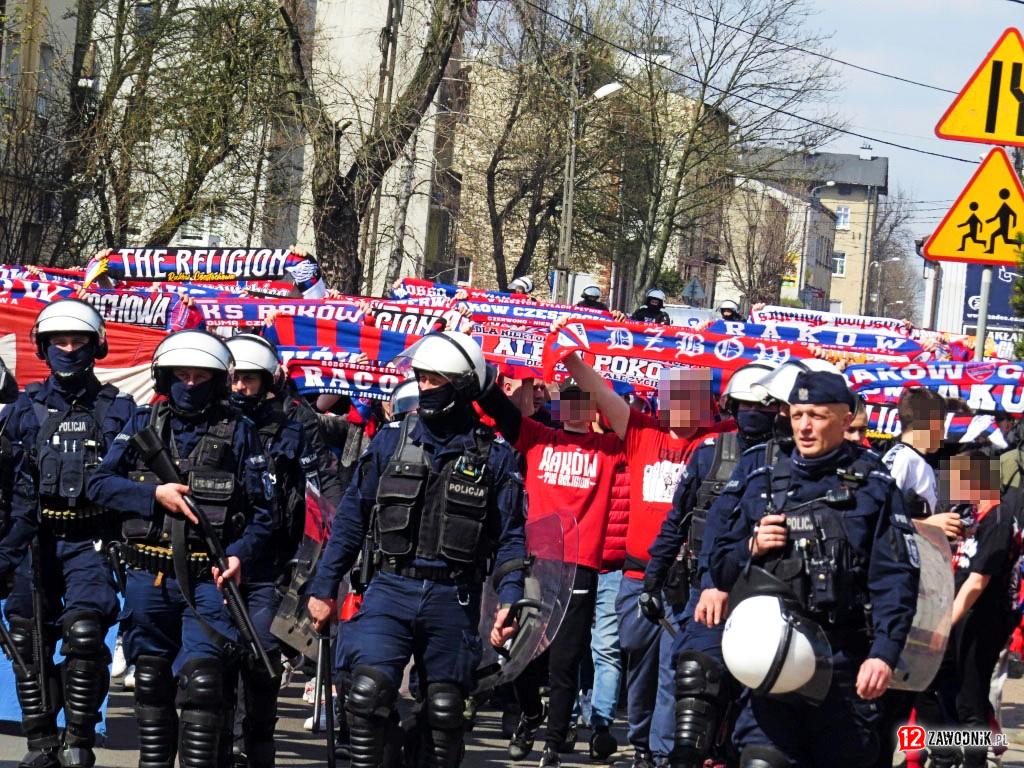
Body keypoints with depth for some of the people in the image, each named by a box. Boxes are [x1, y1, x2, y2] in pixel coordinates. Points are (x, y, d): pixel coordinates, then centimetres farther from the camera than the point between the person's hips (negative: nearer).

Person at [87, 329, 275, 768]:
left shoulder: (238, 432, 4)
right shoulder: (143, 425, 10)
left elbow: (262, 510, 0)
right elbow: (100, 484, 3)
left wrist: (240, 554, -17)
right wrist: (155, 495, -11)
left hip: (208, 580, -3)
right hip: (148, 578, 3)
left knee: (203, 680, -16)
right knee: (151, 682, 12)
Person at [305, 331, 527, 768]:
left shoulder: (494, 455, 3)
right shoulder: (391, 440, 6)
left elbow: (510, 536, 4)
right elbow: (351, 518, 10)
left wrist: (510, 599, -10)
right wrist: (324, 586, 7)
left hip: (453, 599, 0)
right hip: (391, 588, 0)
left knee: (445, 711, 6)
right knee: (368, 690, -19)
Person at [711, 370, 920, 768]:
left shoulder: (873, 487, 5)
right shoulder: (764, 484, 16)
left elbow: (895, 580, -3)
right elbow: (720, 567, 21)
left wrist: (884, 654, -15)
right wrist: (752, 547, -1)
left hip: (845, 668, -2)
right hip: (773, 658, 2)